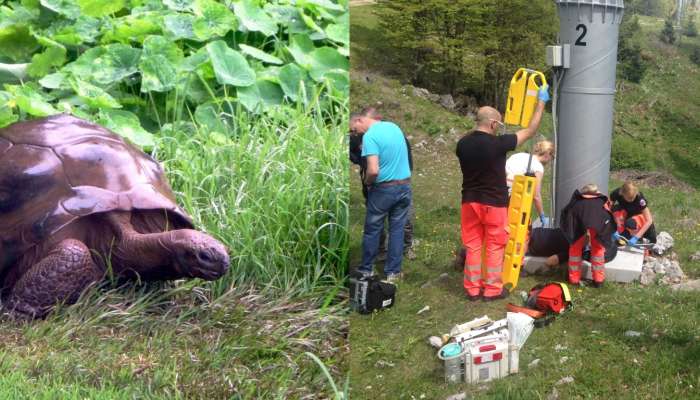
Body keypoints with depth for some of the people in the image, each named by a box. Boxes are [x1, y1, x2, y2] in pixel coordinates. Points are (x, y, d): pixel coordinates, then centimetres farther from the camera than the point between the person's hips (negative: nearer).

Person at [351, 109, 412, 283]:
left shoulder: (369, 136, -17)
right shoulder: (394, 126, 7)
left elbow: (373, 170, -24)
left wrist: (367, 183, -5)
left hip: (384, 189, -6)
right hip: (405, 186, 6)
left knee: (372, 230, 10)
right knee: (397, 230, 11)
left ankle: (366, 269, 21)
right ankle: (393, 272, 15)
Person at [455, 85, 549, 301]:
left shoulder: (462, 143, -4)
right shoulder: (497, 143, -19)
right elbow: (530, 131, -8)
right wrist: (541, 102, 2)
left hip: (470, 201, 5)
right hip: (494, 203, -5)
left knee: (473, 245, 12)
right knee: (494, 247, 8)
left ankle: (472, 288, 18)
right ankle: (492, 289, 15)